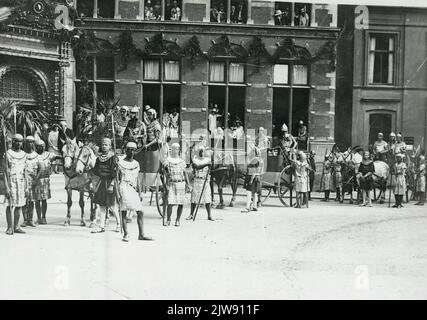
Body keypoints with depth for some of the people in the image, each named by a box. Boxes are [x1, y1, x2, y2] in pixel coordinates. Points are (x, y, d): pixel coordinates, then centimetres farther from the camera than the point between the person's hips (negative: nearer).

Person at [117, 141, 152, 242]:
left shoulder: (136, 164, 14)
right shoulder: (120, 163, 1)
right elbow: (117, 179, 0)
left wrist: (140, 194, 13)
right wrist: (118, 193, -9)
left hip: (133, 189, 4)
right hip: (124, 189, -4)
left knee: (140, 212, -2)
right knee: (124, 212, -3)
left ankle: (141, 234, 3)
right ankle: (126, 234, 4)